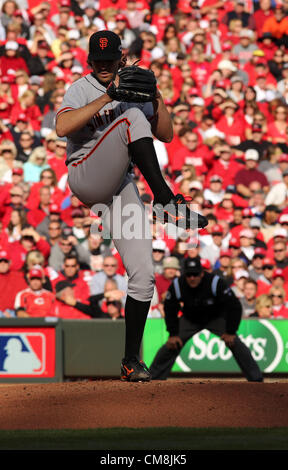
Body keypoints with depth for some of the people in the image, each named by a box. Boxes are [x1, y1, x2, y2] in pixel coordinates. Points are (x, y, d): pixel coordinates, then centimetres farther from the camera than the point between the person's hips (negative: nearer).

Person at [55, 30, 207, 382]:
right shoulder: (82, 89, -1)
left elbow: (165, 135, 10)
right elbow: (62, 127, -21)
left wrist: (157, 98, -6)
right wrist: (108, 98, -24)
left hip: (119, 188, 5)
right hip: (85, 178, -5)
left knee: (143, 275, -6)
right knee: (132, 117, -27)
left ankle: (131, 362, 3)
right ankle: (165, 202, -32)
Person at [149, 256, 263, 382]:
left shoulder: (215, 283, -32)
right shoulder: (177, 286, -24)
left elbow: (234, 307, -25)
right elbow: (170, 310, -6)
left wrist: (230, 332, -24)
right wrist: (173, 334, -9)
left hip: (217, 318, -2)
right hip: (190, 319, 2)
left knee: (235, 343, -18)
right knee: (170, 346, -10)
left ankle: (256, 378, -10)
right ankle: (153, 377, 3)